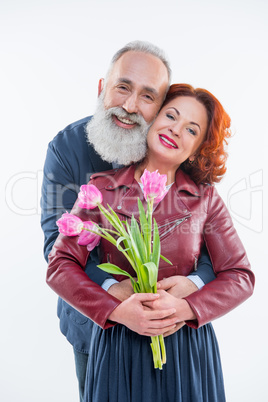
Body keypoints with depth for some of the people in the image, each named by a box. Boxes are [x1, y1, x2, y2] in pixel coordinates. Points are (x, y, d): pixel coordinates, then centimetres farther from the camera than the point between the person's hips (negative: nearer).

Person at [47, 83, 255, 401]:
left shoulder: (205, 197, -2)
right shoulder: (102, 188, -3)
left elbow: (240, 276, -2)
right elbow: (60, 266, -7)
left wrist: (185, 307, -19)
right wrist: (117, 310, -19)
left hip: (187, 347, 1)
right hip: (116, 347, 0)